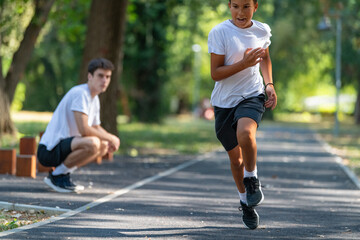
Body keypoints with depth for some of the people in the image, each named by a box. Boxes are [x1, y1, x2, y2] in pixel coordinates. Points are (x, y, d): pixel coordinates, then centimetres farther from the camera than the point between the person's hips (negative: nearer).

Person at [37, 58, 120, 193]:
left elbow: (96, 128, 25)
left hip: (64, 145, 10)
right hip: (49, 150, -10)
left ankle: (64, 173, 10)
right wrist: (111, 138, -12)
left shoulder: (94, 99, 15)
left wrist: (110, 141, 3)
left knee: (104, 146, 19)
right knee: (92, 143, -31)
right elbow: (84, 129, -24)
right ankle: (57, 175, -11)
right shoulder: (80, 93, -16)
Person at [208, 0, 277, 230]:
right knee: (235, 157, 10)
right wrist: (243, 63, -26)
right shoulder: (219, 33, -12)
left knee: (245, 133, -32)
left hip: (252, 96, 0)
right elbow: (215, 73, -14)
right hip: (225, 101, 0)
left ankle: (252, 180, -7)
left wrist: (269, 85, 7)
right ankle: (246, 202, 33)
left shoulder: (263, 31, 1)